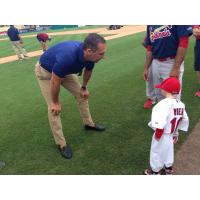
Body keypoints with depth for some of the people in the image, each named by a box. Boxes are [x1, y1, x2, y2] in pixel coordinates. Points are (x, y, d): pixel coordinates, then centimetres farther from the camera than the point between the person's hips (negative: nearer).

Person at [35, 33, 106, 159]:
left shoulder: (89, 56, -24)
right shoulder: (67, 57, -45)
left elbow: (88, 71, 1)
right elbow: (55, 82, -30)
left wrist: (84, 87, 14)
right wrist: (56, 102, -16)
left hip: (65, 70, 7)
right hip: (45, 71, -6)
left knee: (82, 95, 10)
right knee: (54, 108, -9)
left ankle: (89, 124, 32)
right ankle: (61, 144, 4)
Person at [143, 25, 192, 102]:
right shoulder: (150, 25, 10)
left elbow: (184, 42, -15)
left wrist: (176, 68, -20)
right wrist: (146, 68, 10)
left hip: (172, 63, -6)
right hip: (155, 63, 6)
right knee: (159, 95, 15)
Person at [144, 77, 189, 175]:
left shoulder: (165, 103, -29)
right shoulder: (181, 104, -3)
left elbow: (160, 123, -33)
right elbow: (184, 120, 5)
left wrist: (157, 134, -17)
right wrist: (175, 133, 14)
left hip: (162, 134, -8)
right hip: (170, 134, 8)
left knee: (156, 152, 14)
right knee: (168, 151, 26)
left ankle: (155, 171, 34)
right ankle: (168, 169, 46)